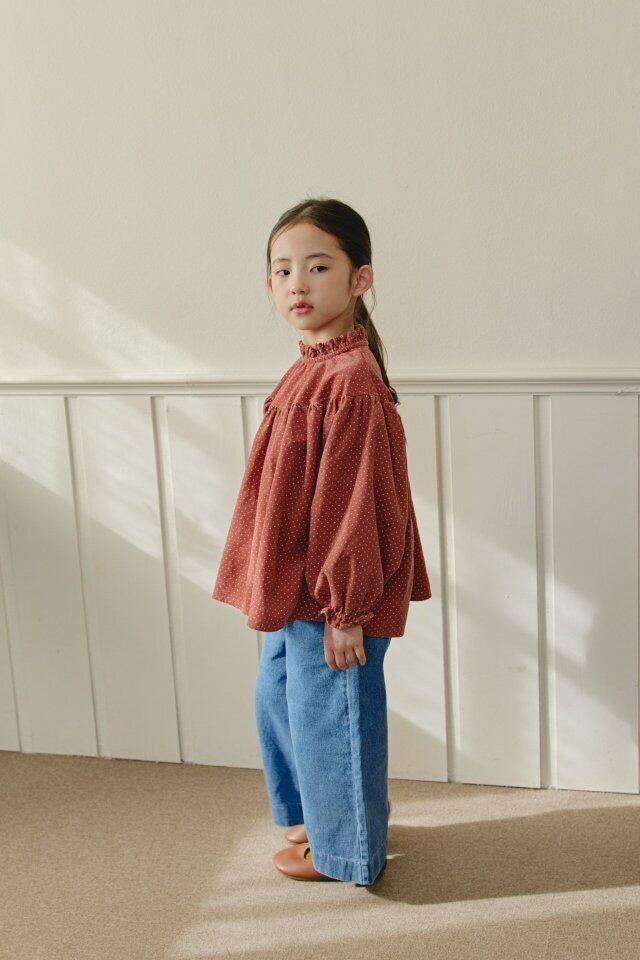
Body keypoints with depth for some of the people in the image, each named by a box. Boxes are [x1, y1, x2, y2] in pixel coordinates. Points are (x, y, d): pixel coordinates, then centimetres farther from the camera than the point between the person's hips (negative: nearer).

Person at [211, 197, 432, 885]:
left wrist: (345, 608, -19)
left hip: (331, 598, -10)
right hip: (295, 590, 10)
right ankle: (312, 813, 45)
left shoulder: (352, 381, -23)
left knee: (330, 715, 7)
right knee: (276, 698, 23)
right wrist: (277, 588, 19)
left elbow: (357, 504, -23)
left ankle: (346, 852, 28)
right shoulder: (313, 369, 6)